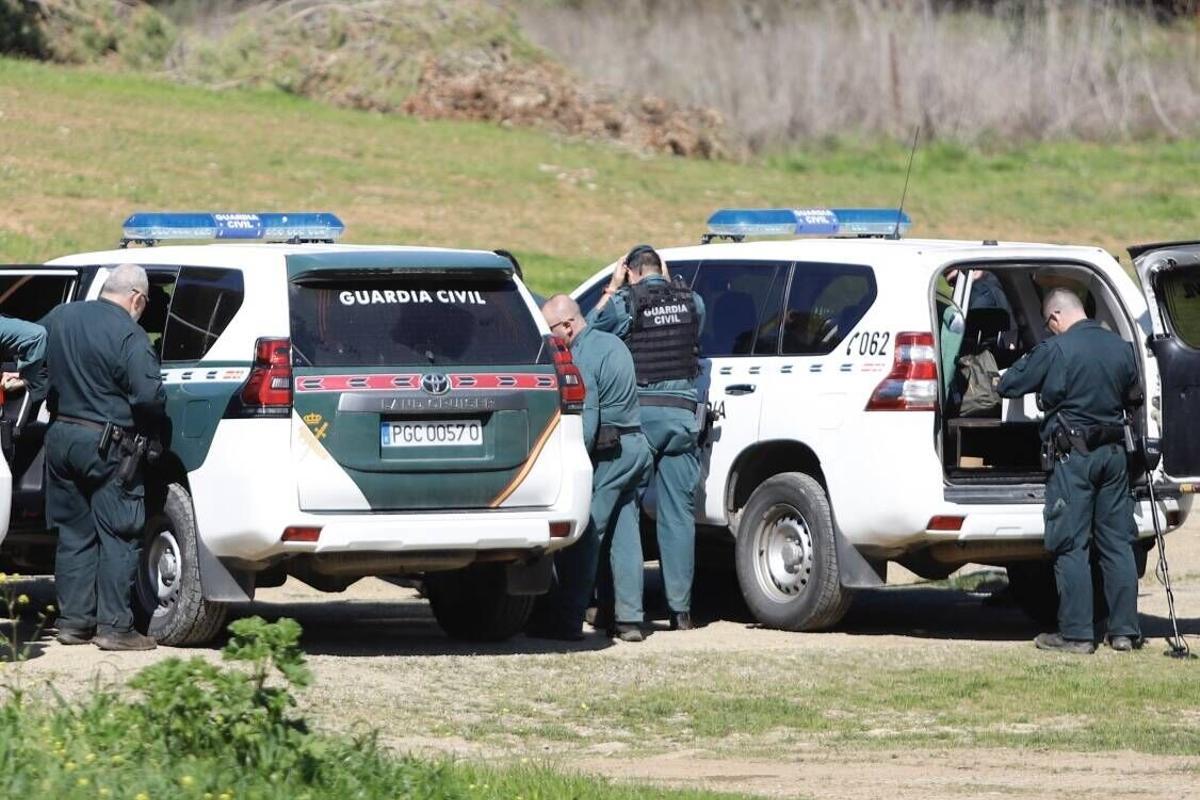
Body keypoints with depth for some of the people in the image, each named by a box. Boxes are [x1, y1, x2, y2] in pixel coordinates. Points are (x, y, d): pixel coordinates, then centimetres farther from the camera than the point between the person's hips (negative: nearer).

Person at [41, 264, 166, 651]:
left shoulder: (60, 317, 6)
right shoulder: (129, 336, -16)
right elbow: (149, 397, -22)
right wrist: (151, 429, -1)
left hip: (60, 436, 7)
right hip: (104, 445, -7)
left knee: (74, 533, 15)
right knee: (118, 537, 0)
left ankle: (73, 620, 16)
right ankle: (114, 625, -2)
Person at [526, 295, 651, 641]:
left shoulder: (583, 359, -15)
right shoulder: (613, 344, 14)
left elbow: (587, 422, -19)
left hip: (608, 453, -9)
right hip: (635, 447, 9)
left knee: (584, 536, -7)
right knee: (624, 536, 9)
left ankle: (566, 618, -8)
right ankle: (629, 618, 9)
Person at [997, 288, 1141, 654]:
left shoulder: (1055, 350, -12)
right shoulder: (1120, 347, 6)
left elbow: (1008, 386, -6)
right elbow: (1133, 395, 20)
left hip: (1072, 456, -6)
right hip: (1114, 452, 6)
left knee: (1071, 546, -2)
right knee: (1118, 543, 9)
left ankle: (1076, 633, -3)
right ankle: (1125, 630, 9)